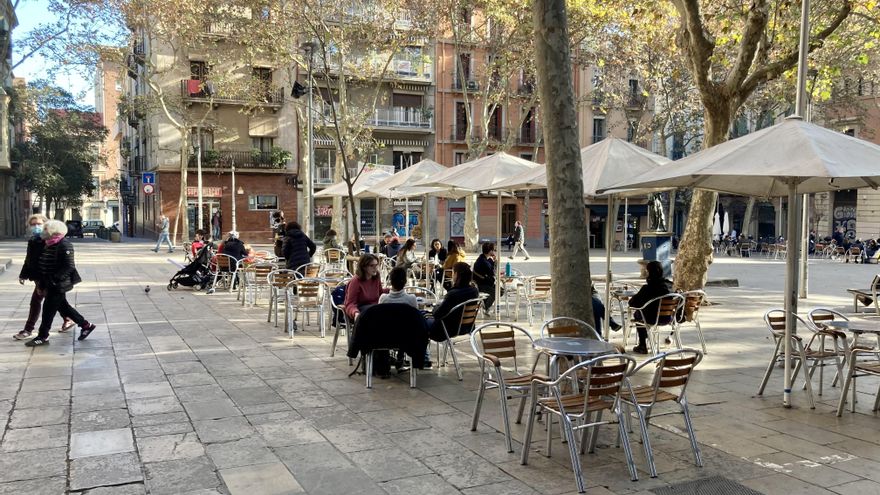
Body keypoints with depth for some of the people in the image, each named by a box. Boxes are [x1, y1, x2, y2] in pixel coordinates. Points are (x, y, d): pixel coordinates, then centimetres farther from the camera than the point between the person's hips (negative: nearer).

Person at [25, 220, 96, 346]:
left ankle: (42, 337, 10)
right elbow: (43, 264, 18)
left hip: (59, 285, -9)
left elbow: (69, 267, -23)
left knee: (48, 308, -1)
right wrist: (41, 280, 11)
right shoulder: (49, 245, 9)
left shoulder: (64, 245, -18)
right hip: (51, 284, 9)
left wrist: (54, 279, -26)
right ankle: (86, 325, 25)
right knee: (63, 307, 16)